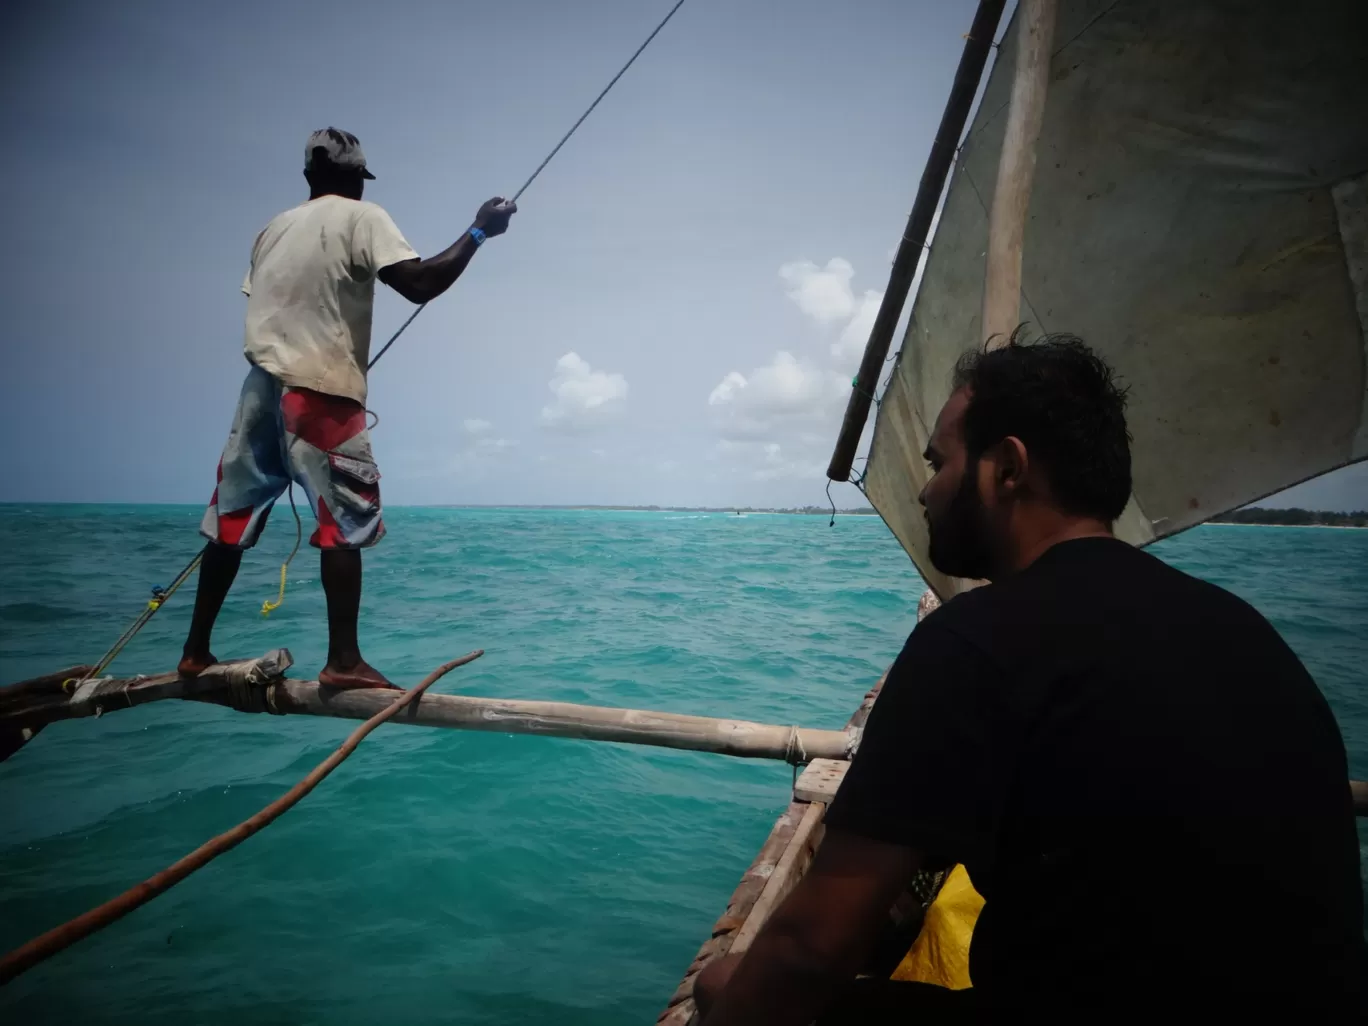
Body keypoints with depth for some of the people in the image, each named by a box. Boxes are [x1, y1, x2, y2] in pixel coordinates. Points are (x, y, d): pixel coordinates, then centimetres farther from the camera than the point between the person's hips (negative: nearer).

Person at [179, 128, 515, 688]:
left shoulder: (275, 227, 20)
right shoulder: (361, 217, 0)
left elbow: (260, 304, 21)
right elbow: (419, 284, -13)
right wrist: (478, 231, -4)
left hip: (262, 383, 7)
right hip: (320, 391, -7)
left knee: (233, 516, 11)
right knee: (346, 520, -4)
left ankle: (196, 651, 20)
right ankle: (343, 660, -9)